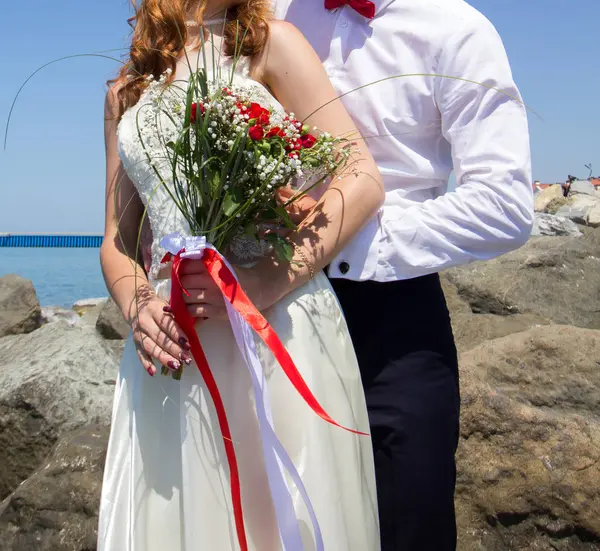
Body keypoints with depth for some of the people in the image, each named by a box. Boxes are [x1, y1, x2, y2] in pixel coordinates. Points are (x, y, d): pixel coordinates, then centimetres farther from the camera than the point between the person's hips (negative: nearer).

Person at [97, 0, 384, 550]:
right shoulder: (127, 90, 16)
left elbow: (362, 183, -5)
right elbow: (118, 236, 17)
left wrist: (270, 281, -18)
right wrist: (137, 306, -5)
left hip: (278, 329, -3)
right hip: (171, 343, 4)